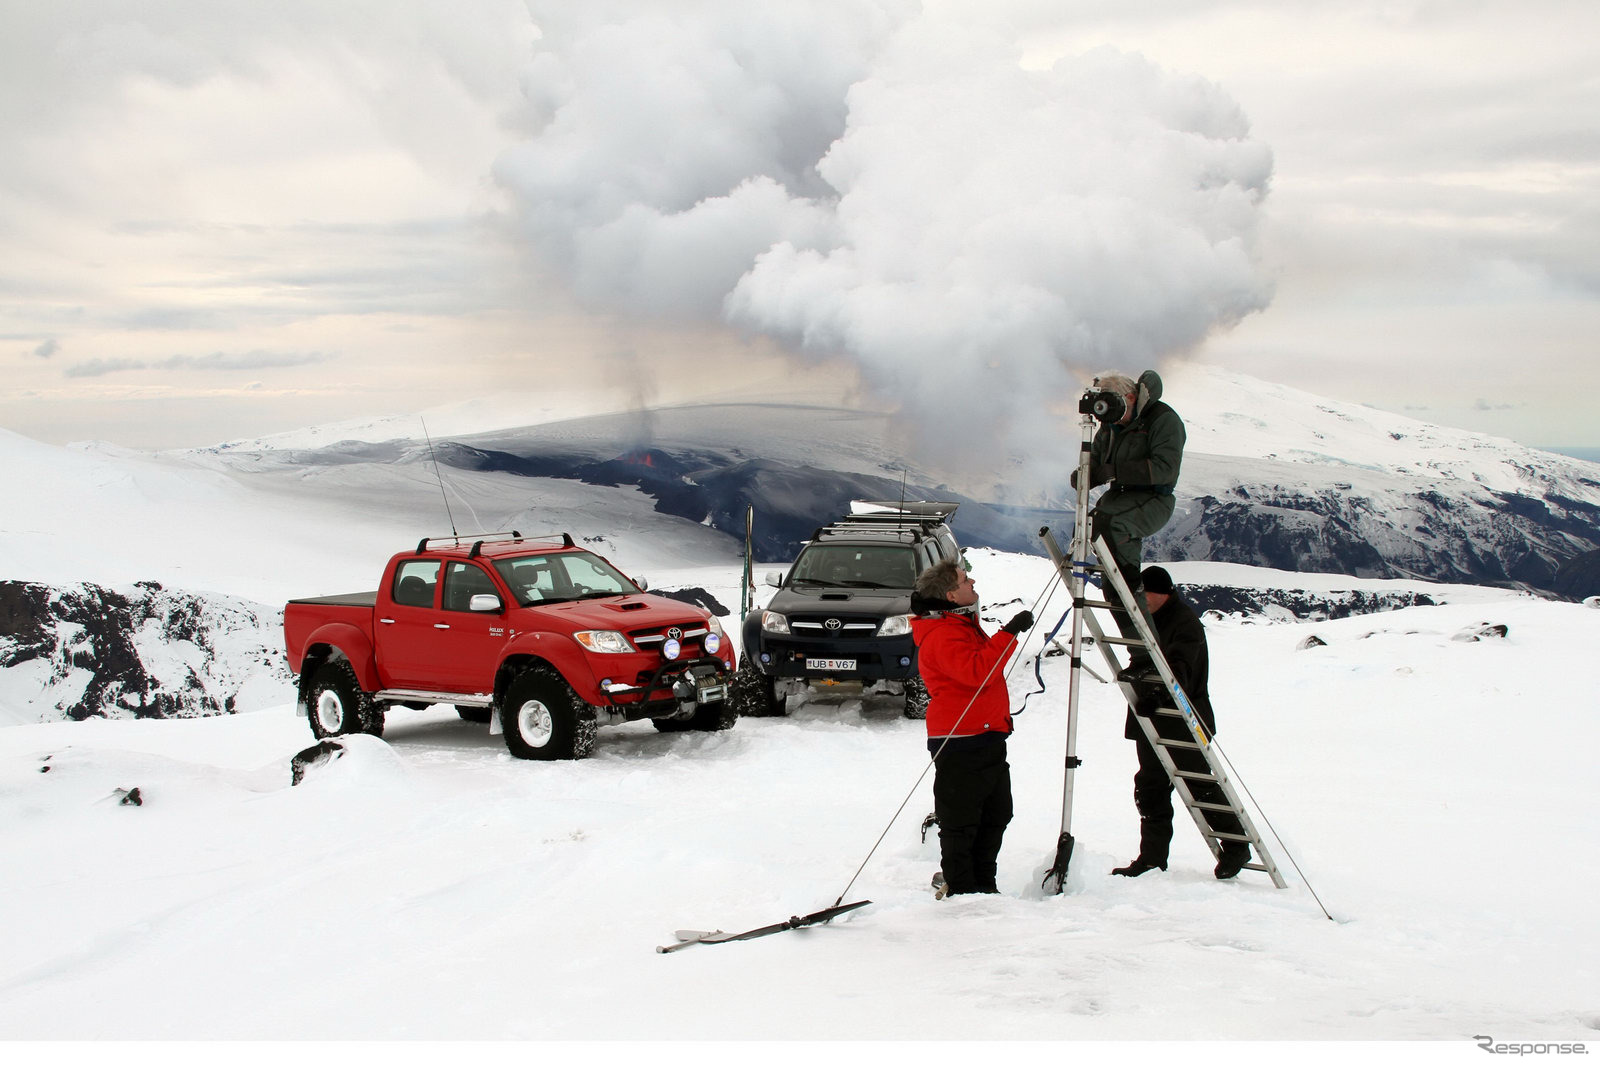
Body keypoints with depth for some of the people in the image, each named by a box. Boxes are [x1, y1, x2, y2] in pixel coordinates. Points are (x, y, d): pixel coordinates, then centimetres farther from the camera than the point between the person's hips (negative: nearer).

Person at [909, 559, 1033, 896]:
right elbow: (977, 671, -32)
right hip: (960, 745, -11)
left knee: (996, 816, 16)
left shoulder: (962, 623, 16)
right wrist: (1009, 633, -29)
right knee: (961, 823, -2)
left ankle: (983, 884, 26)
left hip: (987, 739, 11)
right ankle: (960, 891, 6)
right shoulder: (942, 635, -18)